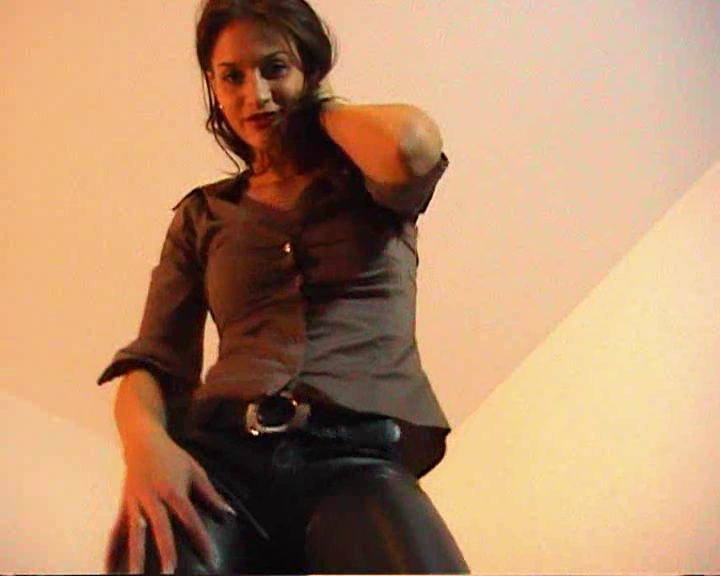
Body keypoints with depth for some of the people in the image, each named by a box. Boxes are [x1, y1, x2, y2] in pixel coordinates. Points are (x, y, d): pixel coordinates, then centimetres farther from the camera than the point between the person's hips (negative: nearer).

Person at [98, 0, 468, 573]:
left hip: (356, 459, -1)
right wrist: (143, 438, -13)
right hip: (219, 455, 1)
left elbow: (412, 148, -8)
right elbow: (153, 357, 12)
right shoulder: (202, 215, 23)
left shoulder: (368, 185, 18)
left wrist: (321, 110, 14)